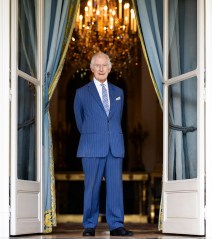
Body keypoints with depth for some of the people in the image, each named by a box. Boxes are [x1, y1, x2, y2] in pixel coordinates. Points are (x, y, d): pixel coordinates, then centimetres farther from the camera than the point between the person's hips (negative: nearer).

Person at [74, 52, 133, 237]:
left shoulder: (119, 93, 15)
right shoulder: (82, 93, 5)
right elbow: (79, 121, 14)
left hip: (115, 147, 3)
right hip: (92, 148, -3)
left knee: (115, 186, 0)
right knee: (92, 187, -1)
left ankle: (116, 225, 4)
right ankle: (89, 226, 7)